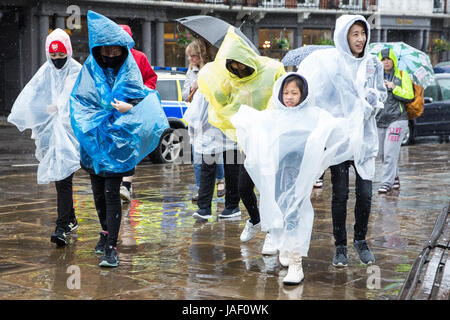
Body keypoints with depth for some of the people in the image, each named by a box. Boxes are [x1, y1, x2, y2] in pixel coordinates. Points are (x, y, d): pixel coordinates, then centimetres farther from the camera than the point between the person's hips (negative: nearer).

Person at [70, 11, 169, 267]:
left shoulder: (129, 70, -1)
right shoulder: (90, 69, 2)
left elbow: (143, 100, 0)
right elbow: (79, 101, 1)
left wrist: (128, 107, -22)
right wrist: (106, 112, -15)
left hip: (118, 140, -3)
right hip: (94, 139, 3)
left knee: (111, 193, -10)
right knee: (98, 191, 14)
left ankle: (111, 247, -9)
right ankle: (106, 233, 37)